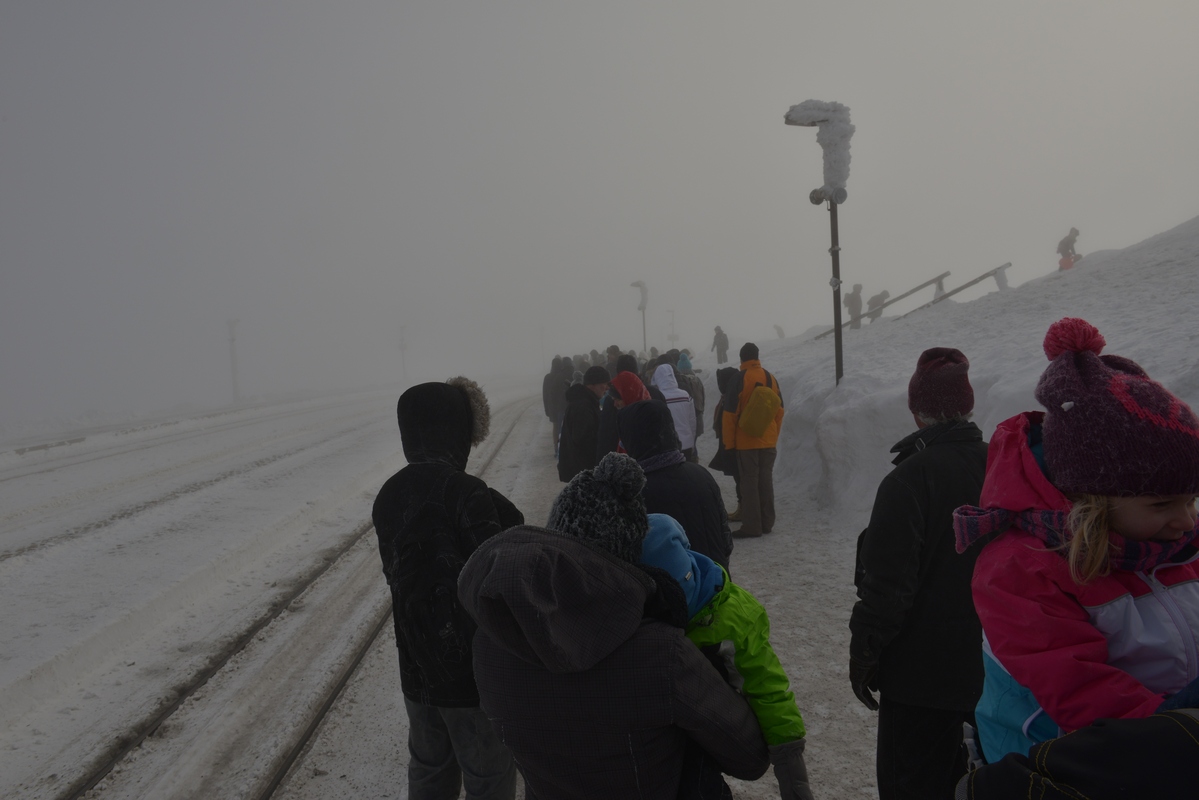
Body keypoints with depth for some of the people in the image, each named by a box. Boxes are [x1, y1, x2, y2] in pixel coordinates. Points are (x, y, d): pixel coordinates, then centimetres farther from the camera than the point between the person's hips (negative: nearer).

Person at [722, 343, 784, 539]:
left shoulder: (739, 379, -11)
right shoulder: (770, 378, 5)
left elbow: (730, 412, -12)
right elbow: (779, 410, 10)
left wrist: (729, 441, -4)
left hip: (746, 441, -5)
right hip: (768, 441, 5)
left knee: (749, 482, -1)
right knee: (766, 480, 11)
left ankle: (752, 526, -1)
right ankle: (767, 523, 18)